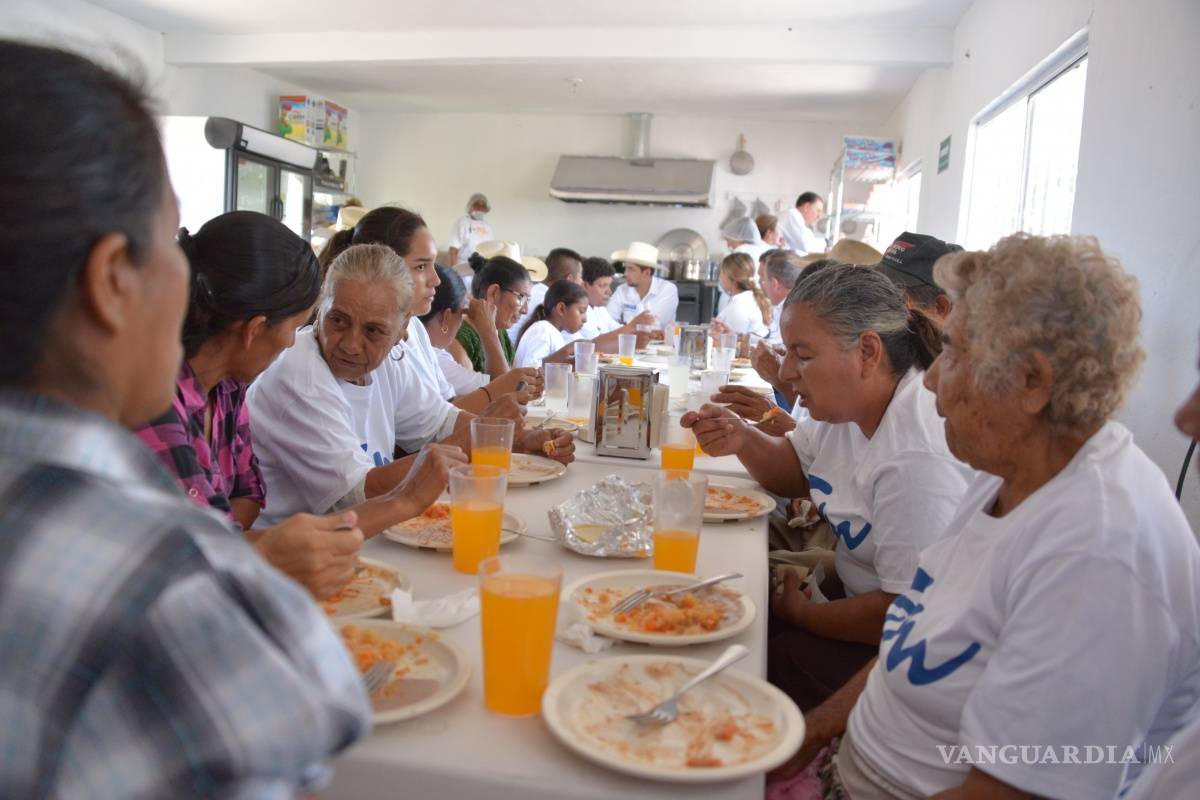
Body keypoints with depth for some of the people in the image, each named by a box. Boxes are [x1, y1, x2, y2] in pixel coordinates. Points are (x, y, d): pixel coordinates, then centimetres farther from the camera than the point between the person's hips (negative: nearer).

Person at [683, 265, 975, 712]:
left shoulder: (920, 458, -31)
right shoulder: (848, 403, -1)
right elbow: (796, 471, 15)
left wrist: (801, 613, -11)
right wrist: (743, 440, -6)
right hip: (853, 588, 9)